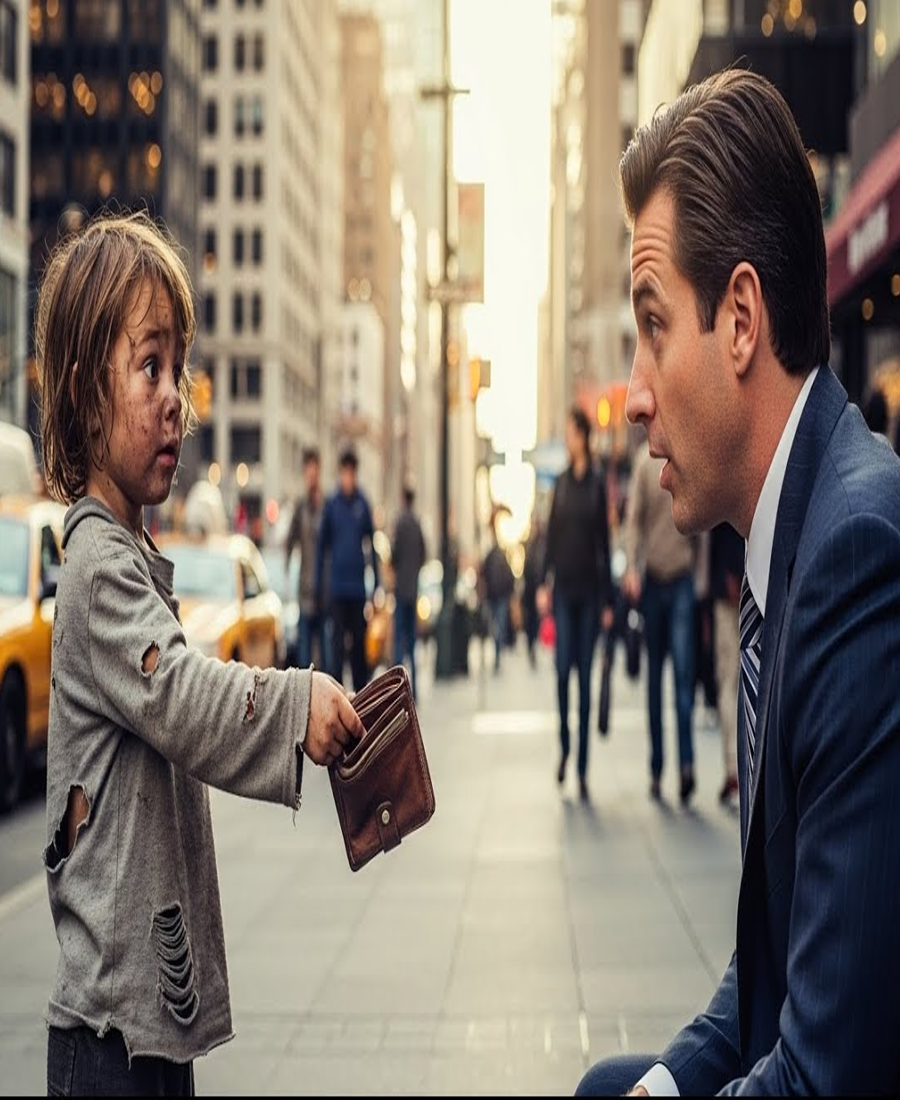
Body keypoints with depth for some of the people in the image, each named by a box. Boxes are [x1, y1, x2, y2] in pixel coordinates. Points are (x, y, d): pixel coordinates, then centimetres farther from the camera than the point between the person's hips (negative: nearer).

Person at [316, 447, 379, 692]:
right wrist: (319, 587, 4)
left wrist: (376, 583, 6)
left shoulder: (363, 504, 3)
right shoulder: (331, 504, 1)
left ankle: (361, 692, 14)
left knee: (359, 642, 6)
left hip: (358, 586, 1)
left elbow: (371, 543, 9)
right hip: (337, 586, -1)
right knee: (338, 641, -4)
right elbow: (322, 545, 5)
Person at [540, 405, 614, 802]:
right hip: (563, 586, 2)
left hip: (589, 587, -2)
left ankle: (583, 769, 5)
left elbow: (604, 541, 1)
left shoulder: (598, 484, 1)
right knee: (562, 668, -9)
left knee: (585, 675, 1)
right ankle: (564, 746, 12)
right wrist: (545, 583, 0)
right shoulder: (560, 483, 9)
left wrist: (608, 599, -2)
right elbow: (551, 534, 10)